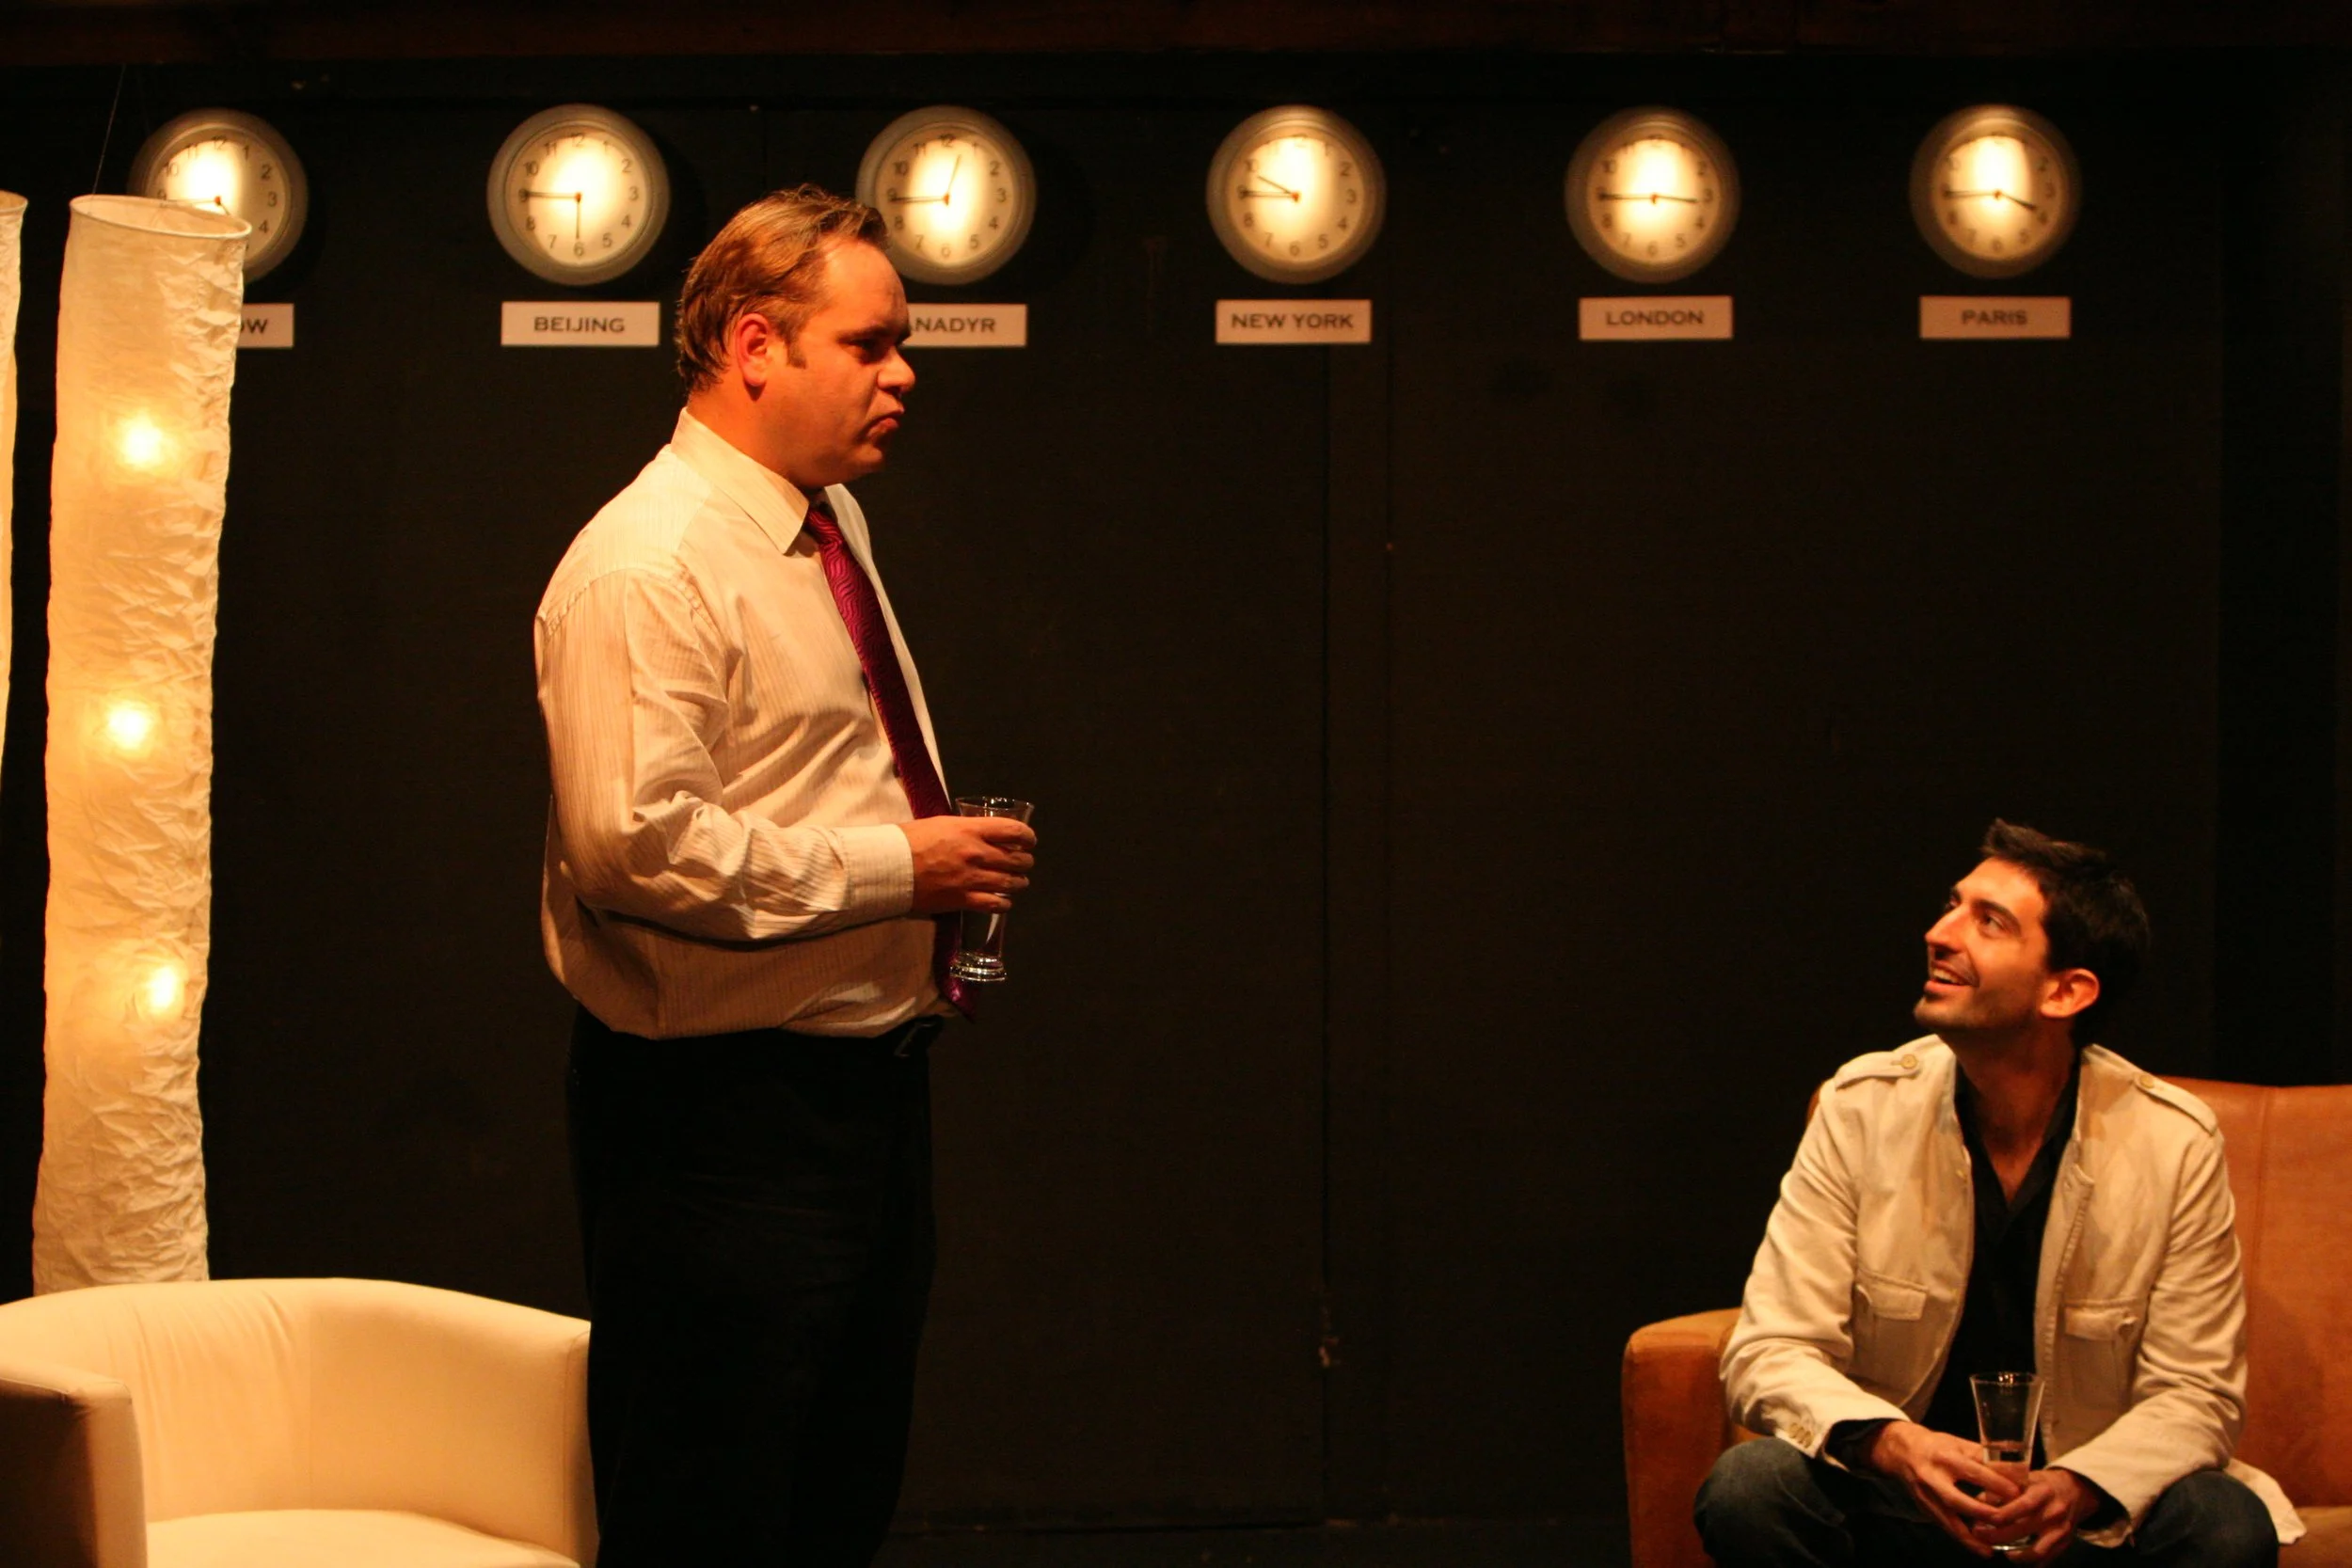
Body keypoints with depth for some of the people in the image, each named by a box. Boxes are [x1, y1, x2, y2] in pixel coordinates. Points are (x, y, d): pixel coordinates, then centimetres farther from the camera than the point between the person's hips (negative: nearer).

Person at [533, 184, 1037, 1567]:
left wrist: (946, 855, 10)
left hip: (870, 1081, 10)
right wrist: (894, 868, -21)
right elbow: (634, 842, -27)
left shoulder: (832, 522, 13)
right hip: (724, 1105, -10)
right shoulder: (650, 566, -17)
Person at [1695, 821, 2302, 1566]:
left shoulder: (2175, 1142, -7)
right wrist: (1893, 1444, -30)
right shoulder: (1863, 1108, -6)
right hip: (1897, 1502, 0)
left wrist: (2080, 1488, -26)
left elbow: (2194, 1392, -4)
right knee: (1749, 1486, -29)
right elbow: (1768, 1352, -9)